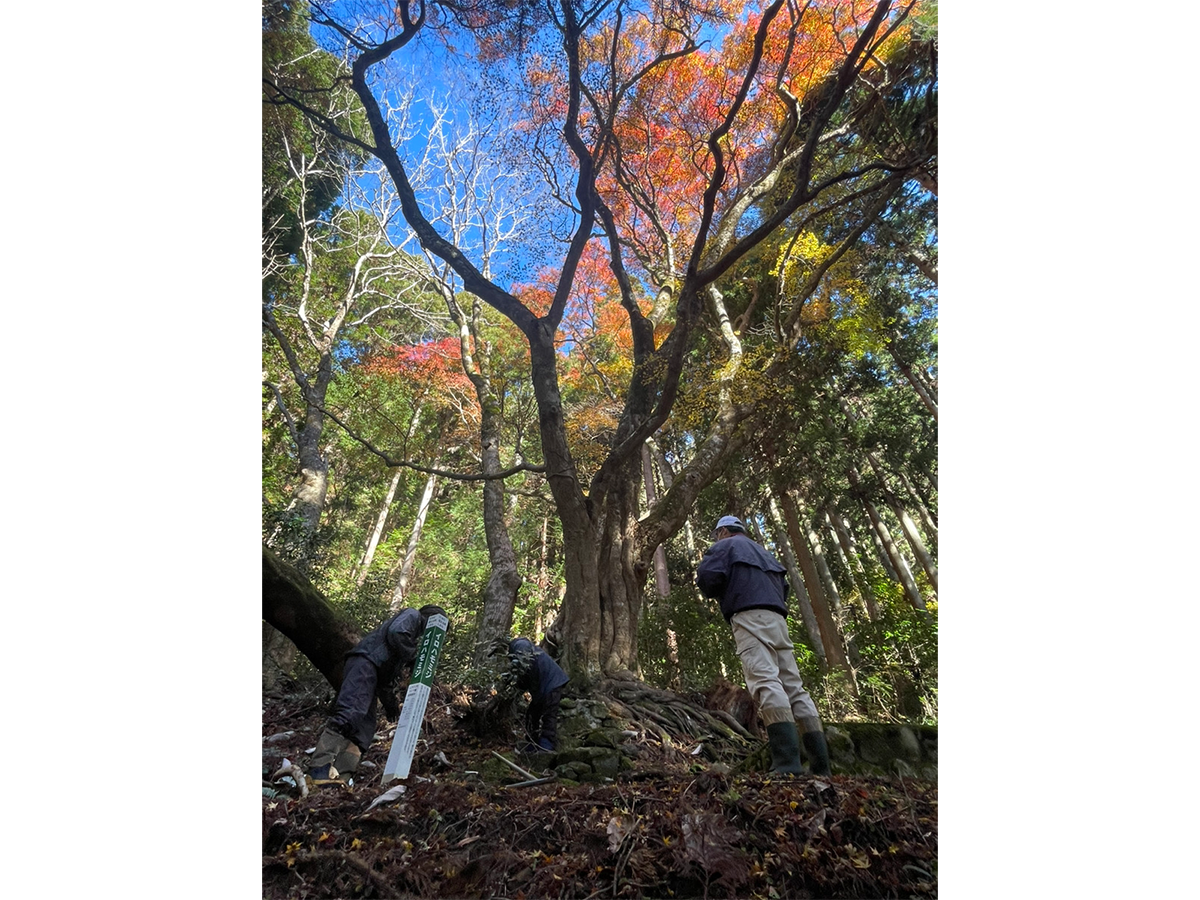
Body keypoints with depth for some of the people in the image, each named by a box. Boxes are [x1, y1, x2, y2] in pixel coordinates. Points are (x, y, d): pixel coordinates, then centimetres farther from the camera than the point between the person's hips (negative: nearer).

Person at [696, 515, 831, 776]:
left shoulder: (725, 546, 10)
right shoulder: (763, 553, 32)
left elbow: (708, 576, -6)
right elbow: (783, 586, 27)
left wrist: (713, 593, 14)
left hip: (750, 616, -8)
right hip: (777, 619, 8)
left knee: (765, 681, -18)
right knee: (794, 687, 5)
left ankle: (787, 762, -28)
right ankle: (821, 765, 2)